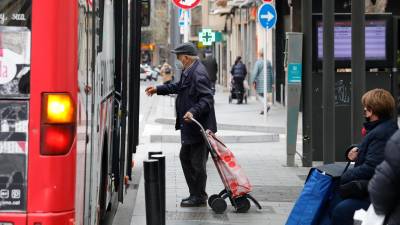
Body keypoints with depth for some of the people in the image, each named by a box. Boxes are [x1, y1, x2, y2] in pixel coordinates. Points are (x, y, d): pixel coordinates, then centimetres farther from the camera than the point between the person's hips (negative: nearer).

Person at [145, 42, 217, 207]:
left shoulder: (198, 74, -22)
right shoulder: (189, 71, 10)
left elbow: (207, 99, -26)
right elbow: (179, 87, 28)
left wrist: (193, 112, -37)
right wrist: (158, 89, 31)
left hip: (199, 126, -11)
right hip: (190, 126, 11)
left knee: (197, 162, 0)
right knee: (185, 157, 19)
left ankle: (199, 197, 13)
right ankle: (196, 193, 28)